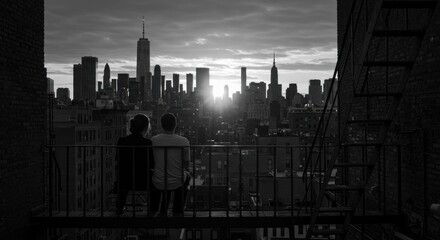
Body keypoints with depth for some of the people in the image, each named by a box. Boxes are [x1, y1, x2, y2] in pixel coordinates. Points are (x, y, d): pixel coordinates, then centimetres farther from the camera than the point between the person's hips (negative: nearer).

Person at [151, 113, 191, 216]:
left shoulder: (153, 140, -10)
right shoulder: (184, 141, -14)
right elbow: (186, 165, -2)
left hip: (158, 183, 2)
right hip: (177, 184, -2)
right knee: (186, 175, 33)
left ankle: (163, 210, 42)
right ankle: (178, 211, 36)